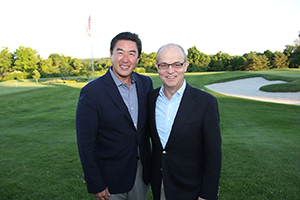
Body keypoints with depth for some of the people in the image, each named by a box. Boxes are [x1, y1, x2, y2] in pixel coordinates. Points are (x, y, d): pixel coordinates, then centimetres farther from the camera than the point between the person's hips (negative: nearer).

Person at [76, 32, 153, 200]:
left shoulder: (146, 83, -3)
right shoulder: (92, 92, -20)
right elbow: (86, 144, -15)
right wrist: (96, 185, -11)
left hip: (142, 169, 5)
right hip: (112, 177, -4)